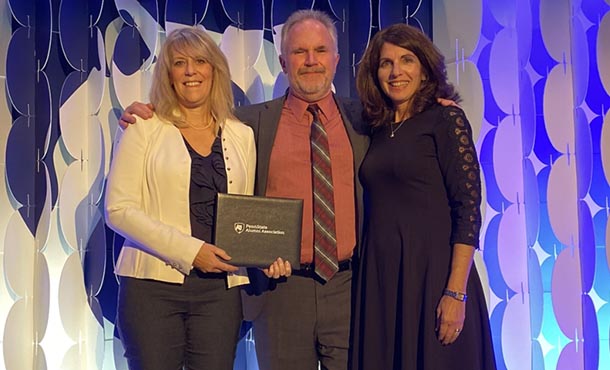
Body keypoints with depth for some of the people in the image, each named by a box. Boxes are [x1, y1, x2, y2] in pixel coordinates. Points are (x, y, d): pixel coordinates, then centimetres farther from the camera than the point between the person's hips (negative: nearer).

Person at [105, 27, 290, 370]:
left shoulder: (242, 136, 10)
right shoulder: (144, 130, 2)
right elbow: (119, 210, -6)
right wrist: (189, 250, -15)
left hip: (220, 288, 3)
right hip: (154, 284, -2)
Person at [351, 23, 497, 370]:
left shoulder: (446, 119, -4)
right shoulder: (379, 130, 12)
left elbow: (468, 210, -11)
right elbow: (378, 209, 12)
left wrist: (456, 293, -18)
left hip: (431, 273, -5)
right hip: (380, 278, 6)